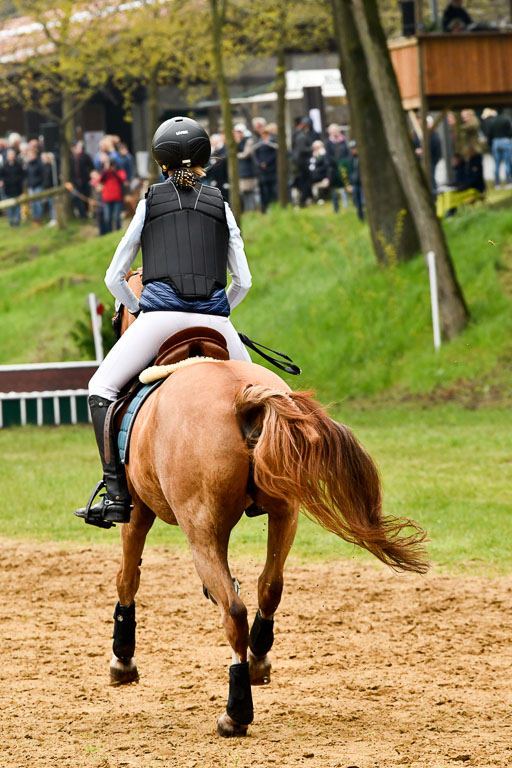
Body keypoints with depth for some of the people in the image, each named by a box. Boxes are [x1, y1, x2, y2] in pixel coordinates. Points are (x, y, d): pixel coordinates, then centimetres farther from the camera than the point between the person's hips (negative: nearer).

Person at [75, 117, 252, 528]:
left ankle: (116, 494, -6)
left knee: (101, 388, 8)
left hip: (160, 315, -2)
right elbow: (243, 281, 13)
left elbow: (114, 277, 13)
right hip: (214, 318, 2)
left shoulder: (150, 201, 13)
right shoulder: (221, 205, 17)